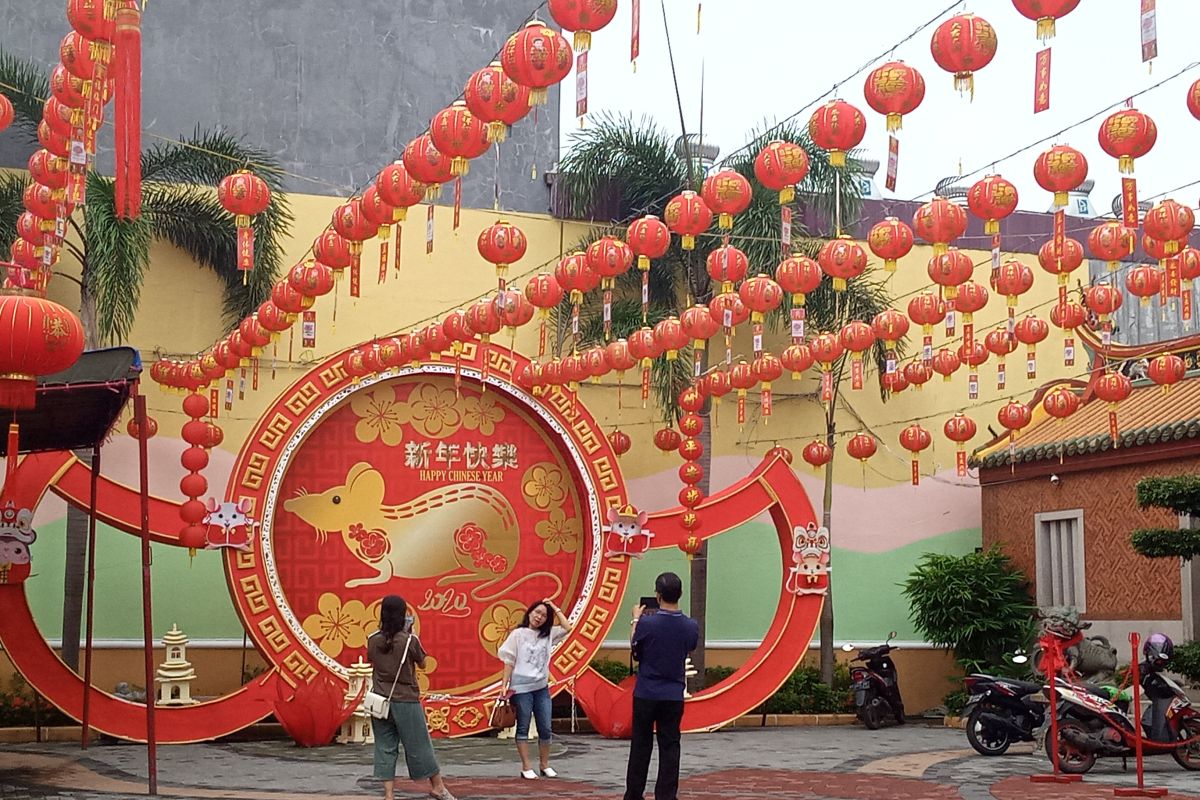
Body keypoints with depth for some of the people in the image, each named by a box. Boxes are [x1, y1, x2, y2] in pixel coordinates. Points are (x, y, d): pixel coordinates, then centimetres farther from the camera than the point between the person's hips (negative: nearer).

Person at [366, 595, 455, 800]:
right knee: (419, 745, 8)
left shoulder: (373, 640, -3)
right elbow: (422, 663, 2)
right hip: (406, 701, -3)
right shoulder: (410, 640, -12)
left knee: (385, 748, 8)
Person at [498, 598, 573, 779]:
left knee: (545, 728, 5)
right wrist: (505, 685, -7)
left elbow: (567, 627, 1)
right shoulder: (518, 634, -2)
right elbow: (509, 662, -3)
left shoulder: (548, 634, 9)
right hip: (521, 687, -4)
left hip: (541, 687, 4)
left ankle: (544, 765, 17)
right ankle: (526, 768, 6)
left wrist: (555, 608, 3)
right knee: (523, 728, 3)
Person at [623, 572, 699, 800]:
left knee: (641, 746, 9)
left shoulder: (646, 623, -16)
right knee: (669, 748, 6)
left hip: (646, 694, -1)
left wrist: (636, 621, 13)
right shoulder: (691, 627, -7)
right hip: (673, 696, 1)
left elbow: (634, 650, 1)